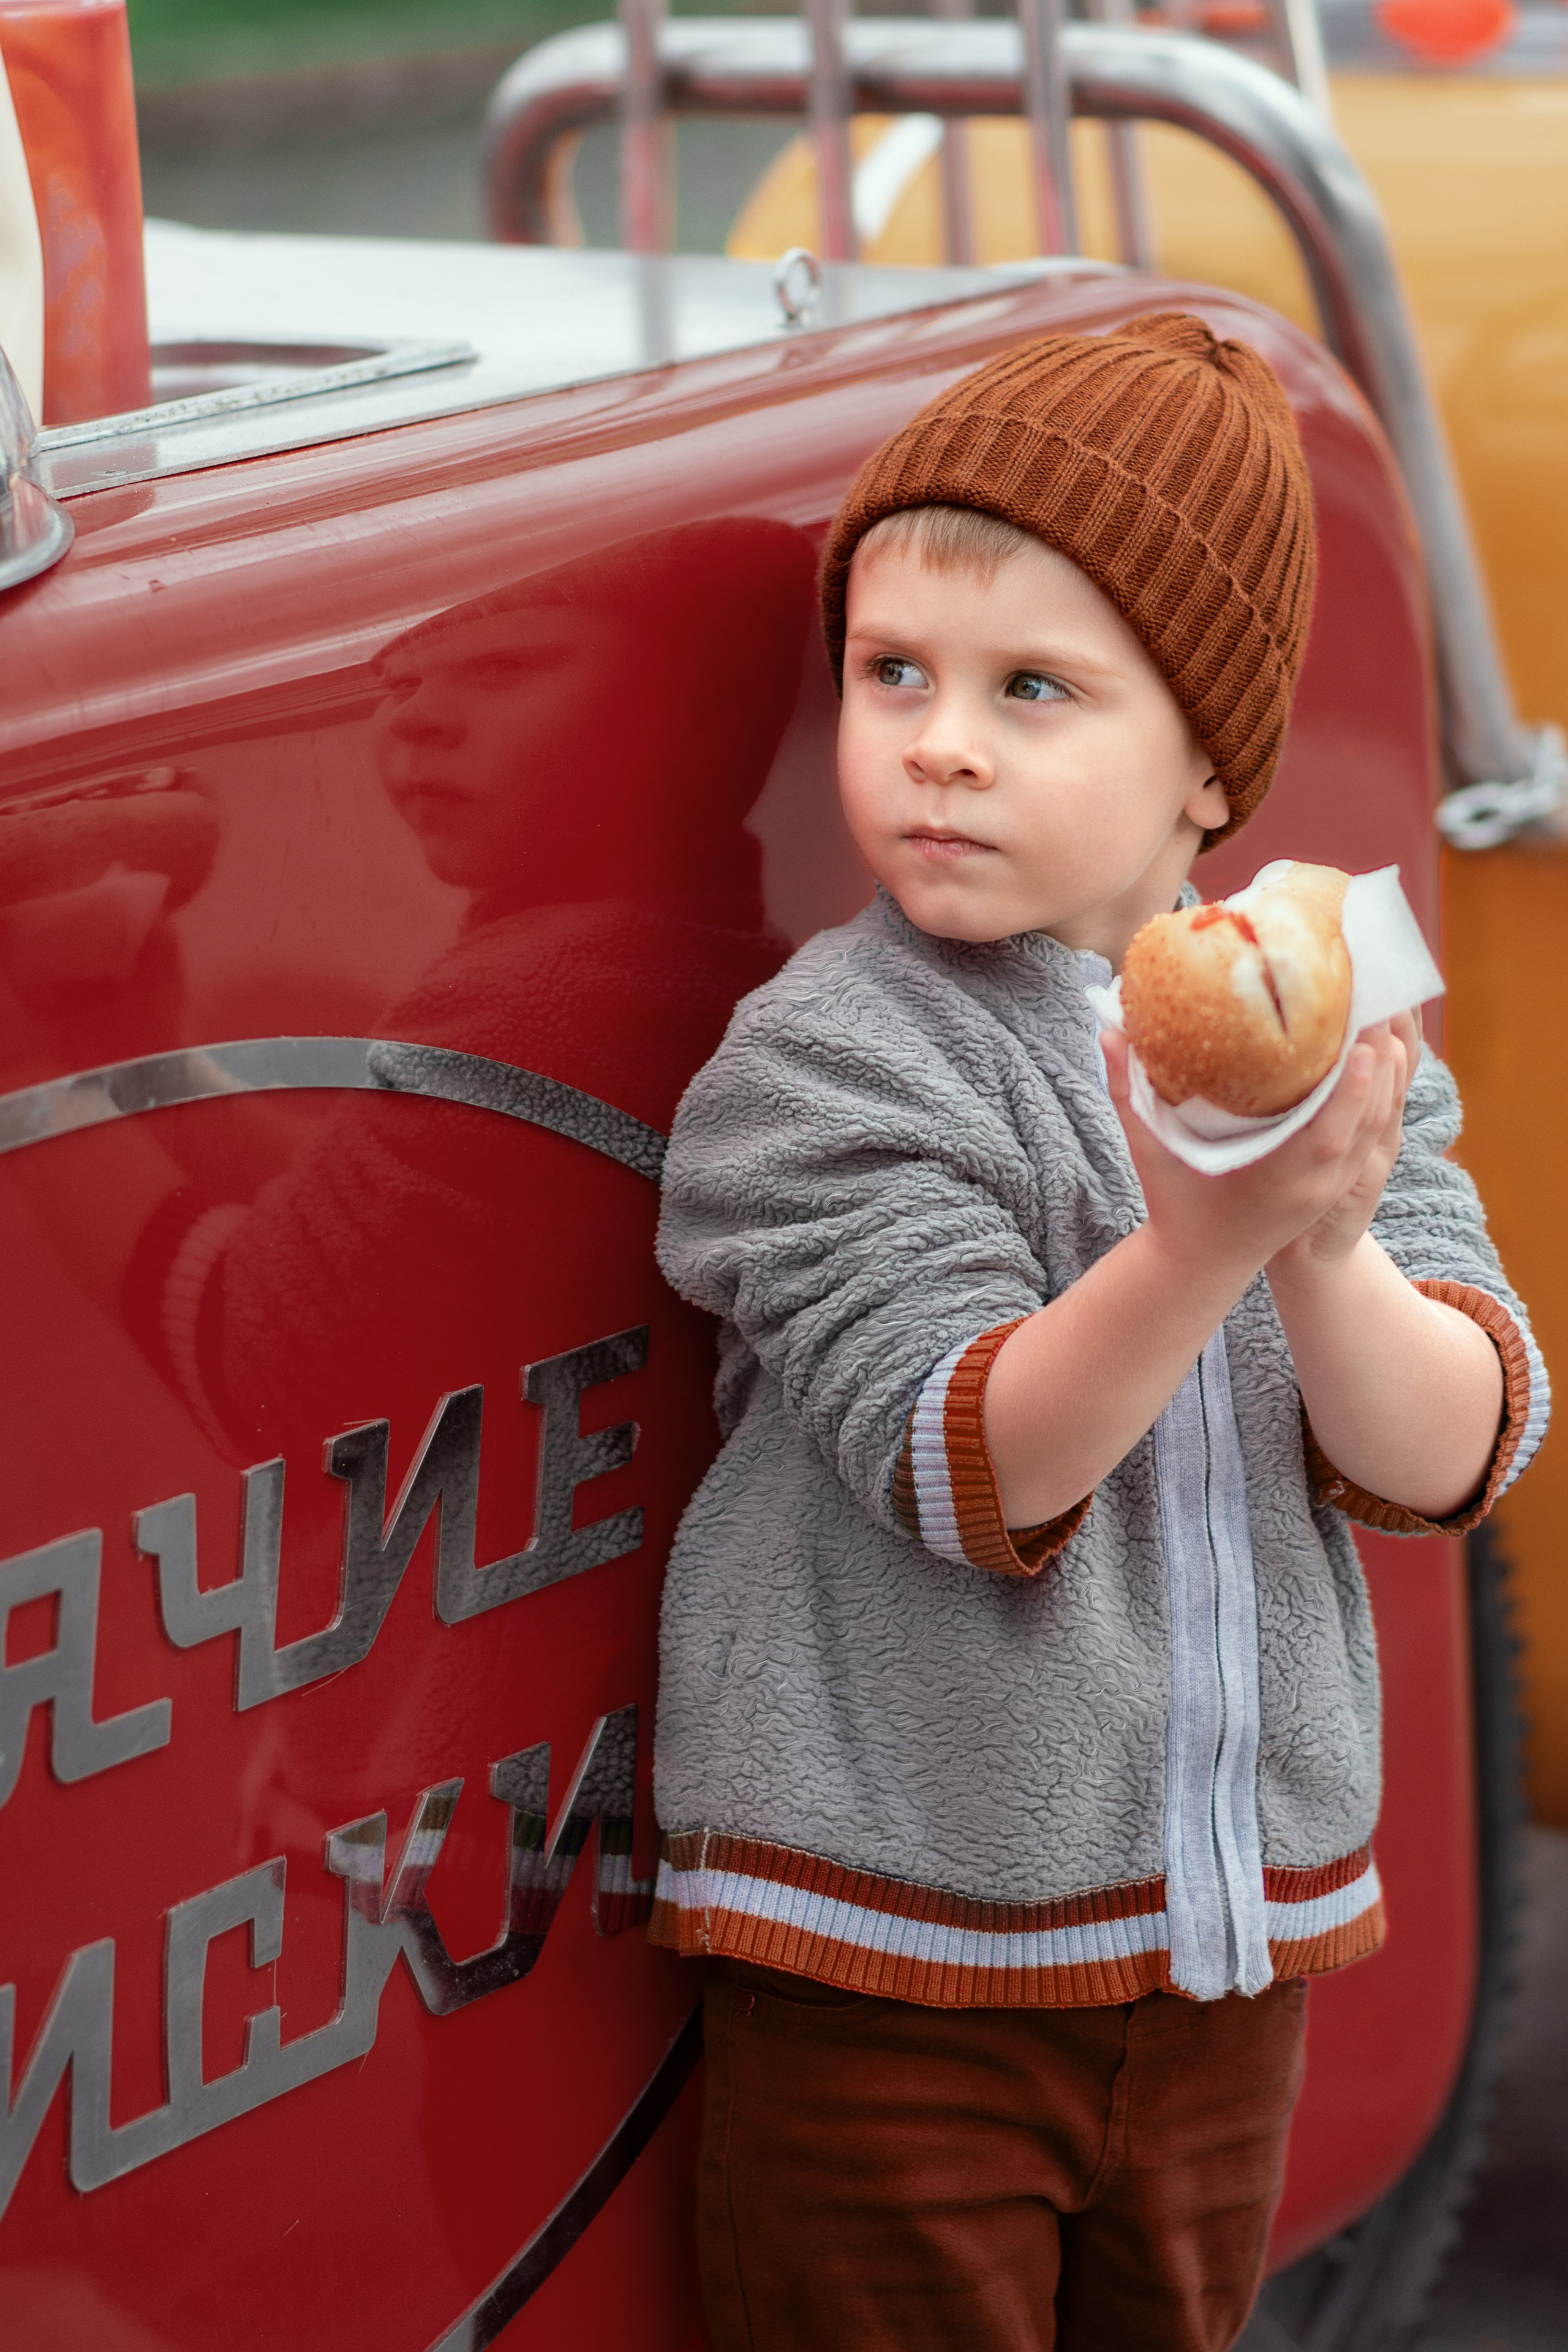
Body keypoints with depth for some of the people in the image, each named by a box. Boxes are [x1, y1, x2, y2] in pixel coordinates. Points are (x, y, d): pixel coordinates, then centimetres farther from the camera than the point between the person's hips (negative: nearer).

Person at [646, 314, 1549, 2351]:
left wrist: (1329, 1246, -28)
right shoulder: (823, 1062, -14)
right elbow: (966, 1478, -22)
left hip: (1228, 1945, 5)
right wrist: (1207, 1239, -37)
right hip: (896, 1954, -5)